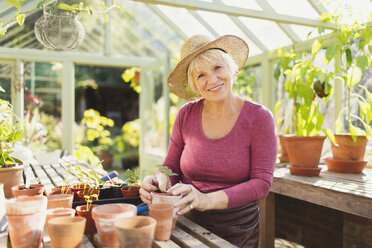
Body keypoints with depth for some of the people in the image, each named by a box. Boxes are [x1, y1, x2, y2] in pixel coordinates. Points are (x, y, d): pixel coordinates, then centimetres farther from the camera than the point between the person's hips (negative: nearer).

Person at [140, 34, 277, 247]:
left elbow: (262, 182, -16)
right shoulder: (186, 115, -5)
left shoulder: (259, 118, -11)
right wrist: (156, 183, -21)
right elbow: (171, 168, 3)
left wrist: (208, 200, -29)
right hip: (191, 224, 2)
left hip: (238, 230, -2)